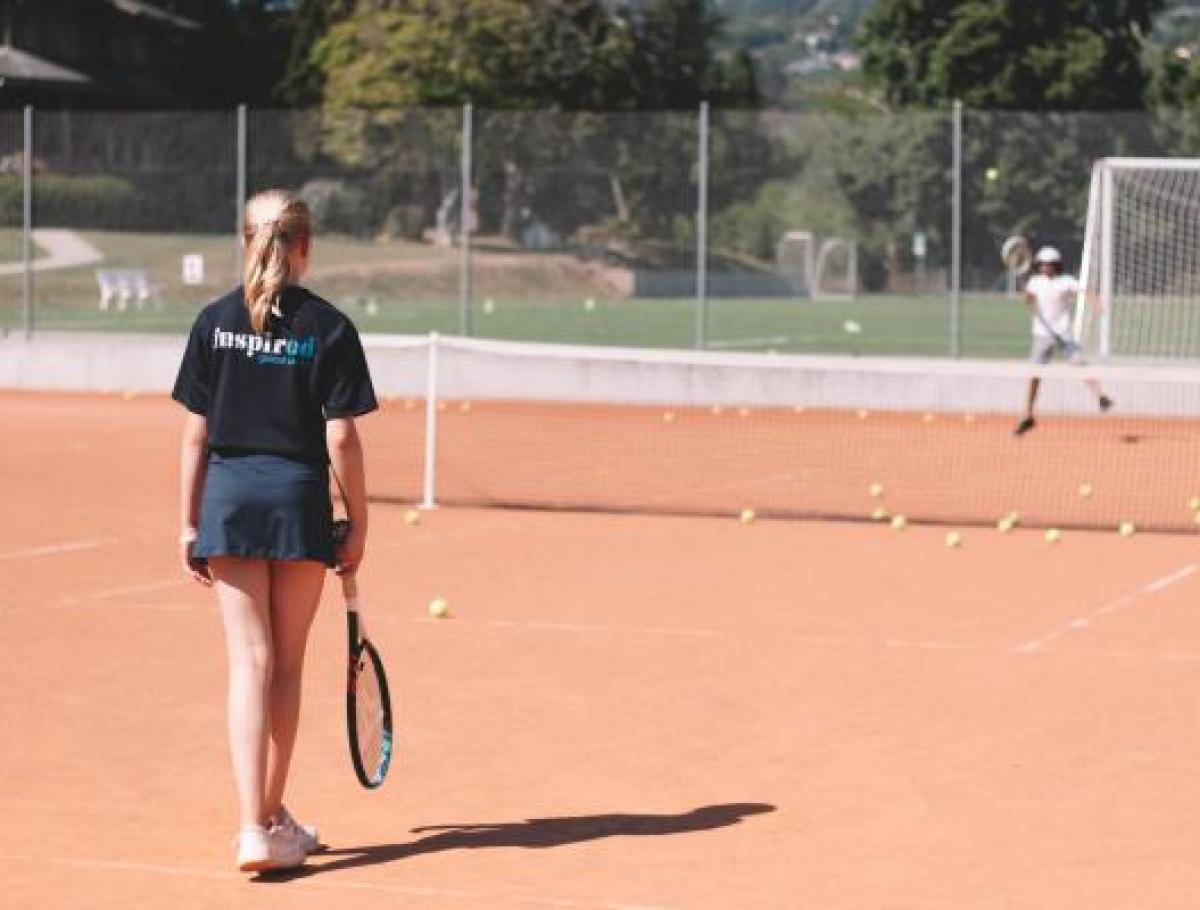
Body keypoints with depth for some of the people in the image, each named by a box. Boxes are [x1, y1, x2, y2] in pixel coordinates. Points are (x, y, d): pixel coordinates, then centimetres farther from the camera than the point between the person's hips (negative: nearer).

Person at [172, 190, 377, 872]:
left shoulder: (216, 322, 1)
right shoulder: (329, 328, -4)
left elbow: (196, 434, 1)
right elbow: (341, 439, -6)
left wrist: (190, 523, 7)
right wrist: (357, 525, 3)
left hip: (228, 499, 1)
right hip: (300, 501, -1)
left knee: (250, 662, 0)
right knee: (286, 665, 11)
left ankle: (255, 827, -10)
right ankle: (271, 818, 22)